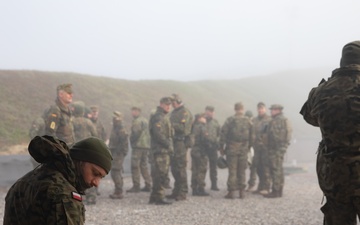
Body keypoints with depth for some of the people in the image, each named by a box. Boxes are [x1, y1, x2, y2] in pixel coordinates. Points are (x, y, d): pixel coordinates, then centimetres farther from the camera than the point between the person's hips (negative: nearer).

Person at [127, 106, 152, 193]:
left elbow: (136, 133, -19)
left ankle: (136, 186, -6)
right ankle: (148, 185, 12)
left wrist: (131, 140, -4)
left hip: (138, 146, -9)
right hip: (146, 146, 9)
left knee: (135, 166, -5)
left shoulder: (137, 121, -11)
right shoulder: (145, 121, 18)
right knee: (144, 166, 14)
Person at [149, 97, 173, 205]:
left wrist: (169, 146, 15)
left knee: (159, 175, 13)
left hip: (164, 151, 10)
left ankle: (154, 198, 19)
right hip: (160, 150, -10)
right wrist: (169, 145, -16)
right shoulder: (157, 117, -12)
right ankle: (159, 198, -7)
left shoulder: (164, 117, 21)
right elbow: (158, 135, -20)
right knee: (160, 174, -9)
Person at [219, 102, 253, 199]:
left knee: (232, 170, 0)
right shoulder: (248, 121, 2)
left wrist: (221, 147, 1)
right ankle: (242, 191, 9)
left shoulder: (230, 120, -6)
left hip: (232, 148, -2)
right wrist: (249, 147, 17)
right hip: (244, 149, 2)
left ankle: (231, 192, -2)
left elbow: (223, 134, -6)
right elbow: (251, 136, 6)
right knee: (242, 171, 9)